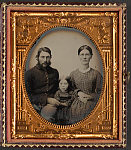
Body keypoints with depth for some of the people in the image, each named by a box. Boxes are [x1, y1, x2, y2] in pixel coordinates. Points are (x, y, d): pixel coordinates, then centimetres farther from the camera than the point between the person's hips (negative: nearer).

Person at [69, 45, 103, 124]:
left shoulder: (96, 74, 5)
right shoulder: (73, 74, 11)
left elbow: (99, 93, 6)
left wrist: (89, 97, -9)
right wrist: (78, 92, -2)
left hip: (91, 103, -1)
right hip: (77, 105, 1)